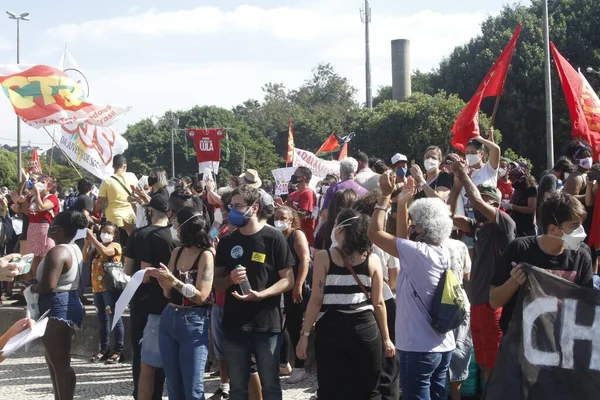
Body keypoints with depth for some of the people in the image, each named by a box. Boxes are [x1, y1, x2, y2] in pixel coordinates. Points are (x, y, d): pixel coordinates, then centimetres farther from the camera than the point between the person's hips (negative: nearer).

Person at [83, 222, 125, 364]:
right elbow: (86, 259, 8)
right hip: (97, 288, 8)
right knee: (102, 320, 13)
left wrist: (92, 237, -21)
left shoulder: (115, 245, -5)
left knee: (115, 318, -6)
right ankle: (104, 349, 21)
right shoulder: (97, 247, 18)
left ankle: (118, 351, -5)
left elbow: (105, 252, -25)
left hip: (110, 288, -8)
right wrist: (87, 242, -3)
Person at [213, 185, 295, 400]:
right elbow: (215, 281, 12)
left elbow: (288, 280, -6)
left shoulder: (273, 238, -6)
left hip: (266, 323, -4)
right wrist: (230, 279, -10)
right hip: (233, 323, 4)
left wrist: (260, 294, -21)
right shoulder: (227, 241, 8)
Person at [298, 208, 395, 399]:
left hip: (331, 330, -1)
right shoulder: (372, 260, 2)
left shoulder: (324, 257, -4)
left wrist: (304, 334, -2)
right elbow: (378, 303, 3)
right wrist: (386, 338, 11)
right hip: (365, 330, 1)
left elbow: (316, 300, -7)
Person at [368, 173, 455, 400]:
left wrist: (386, 195, -4)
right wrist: (403, 203, 20)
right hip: (443, 345, 8)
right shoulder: (442, 253, 6)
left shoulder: (418, 253, -17)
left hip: (419, 347, -8)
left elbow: (375, 232, -11)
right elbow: (404, 238, 22)